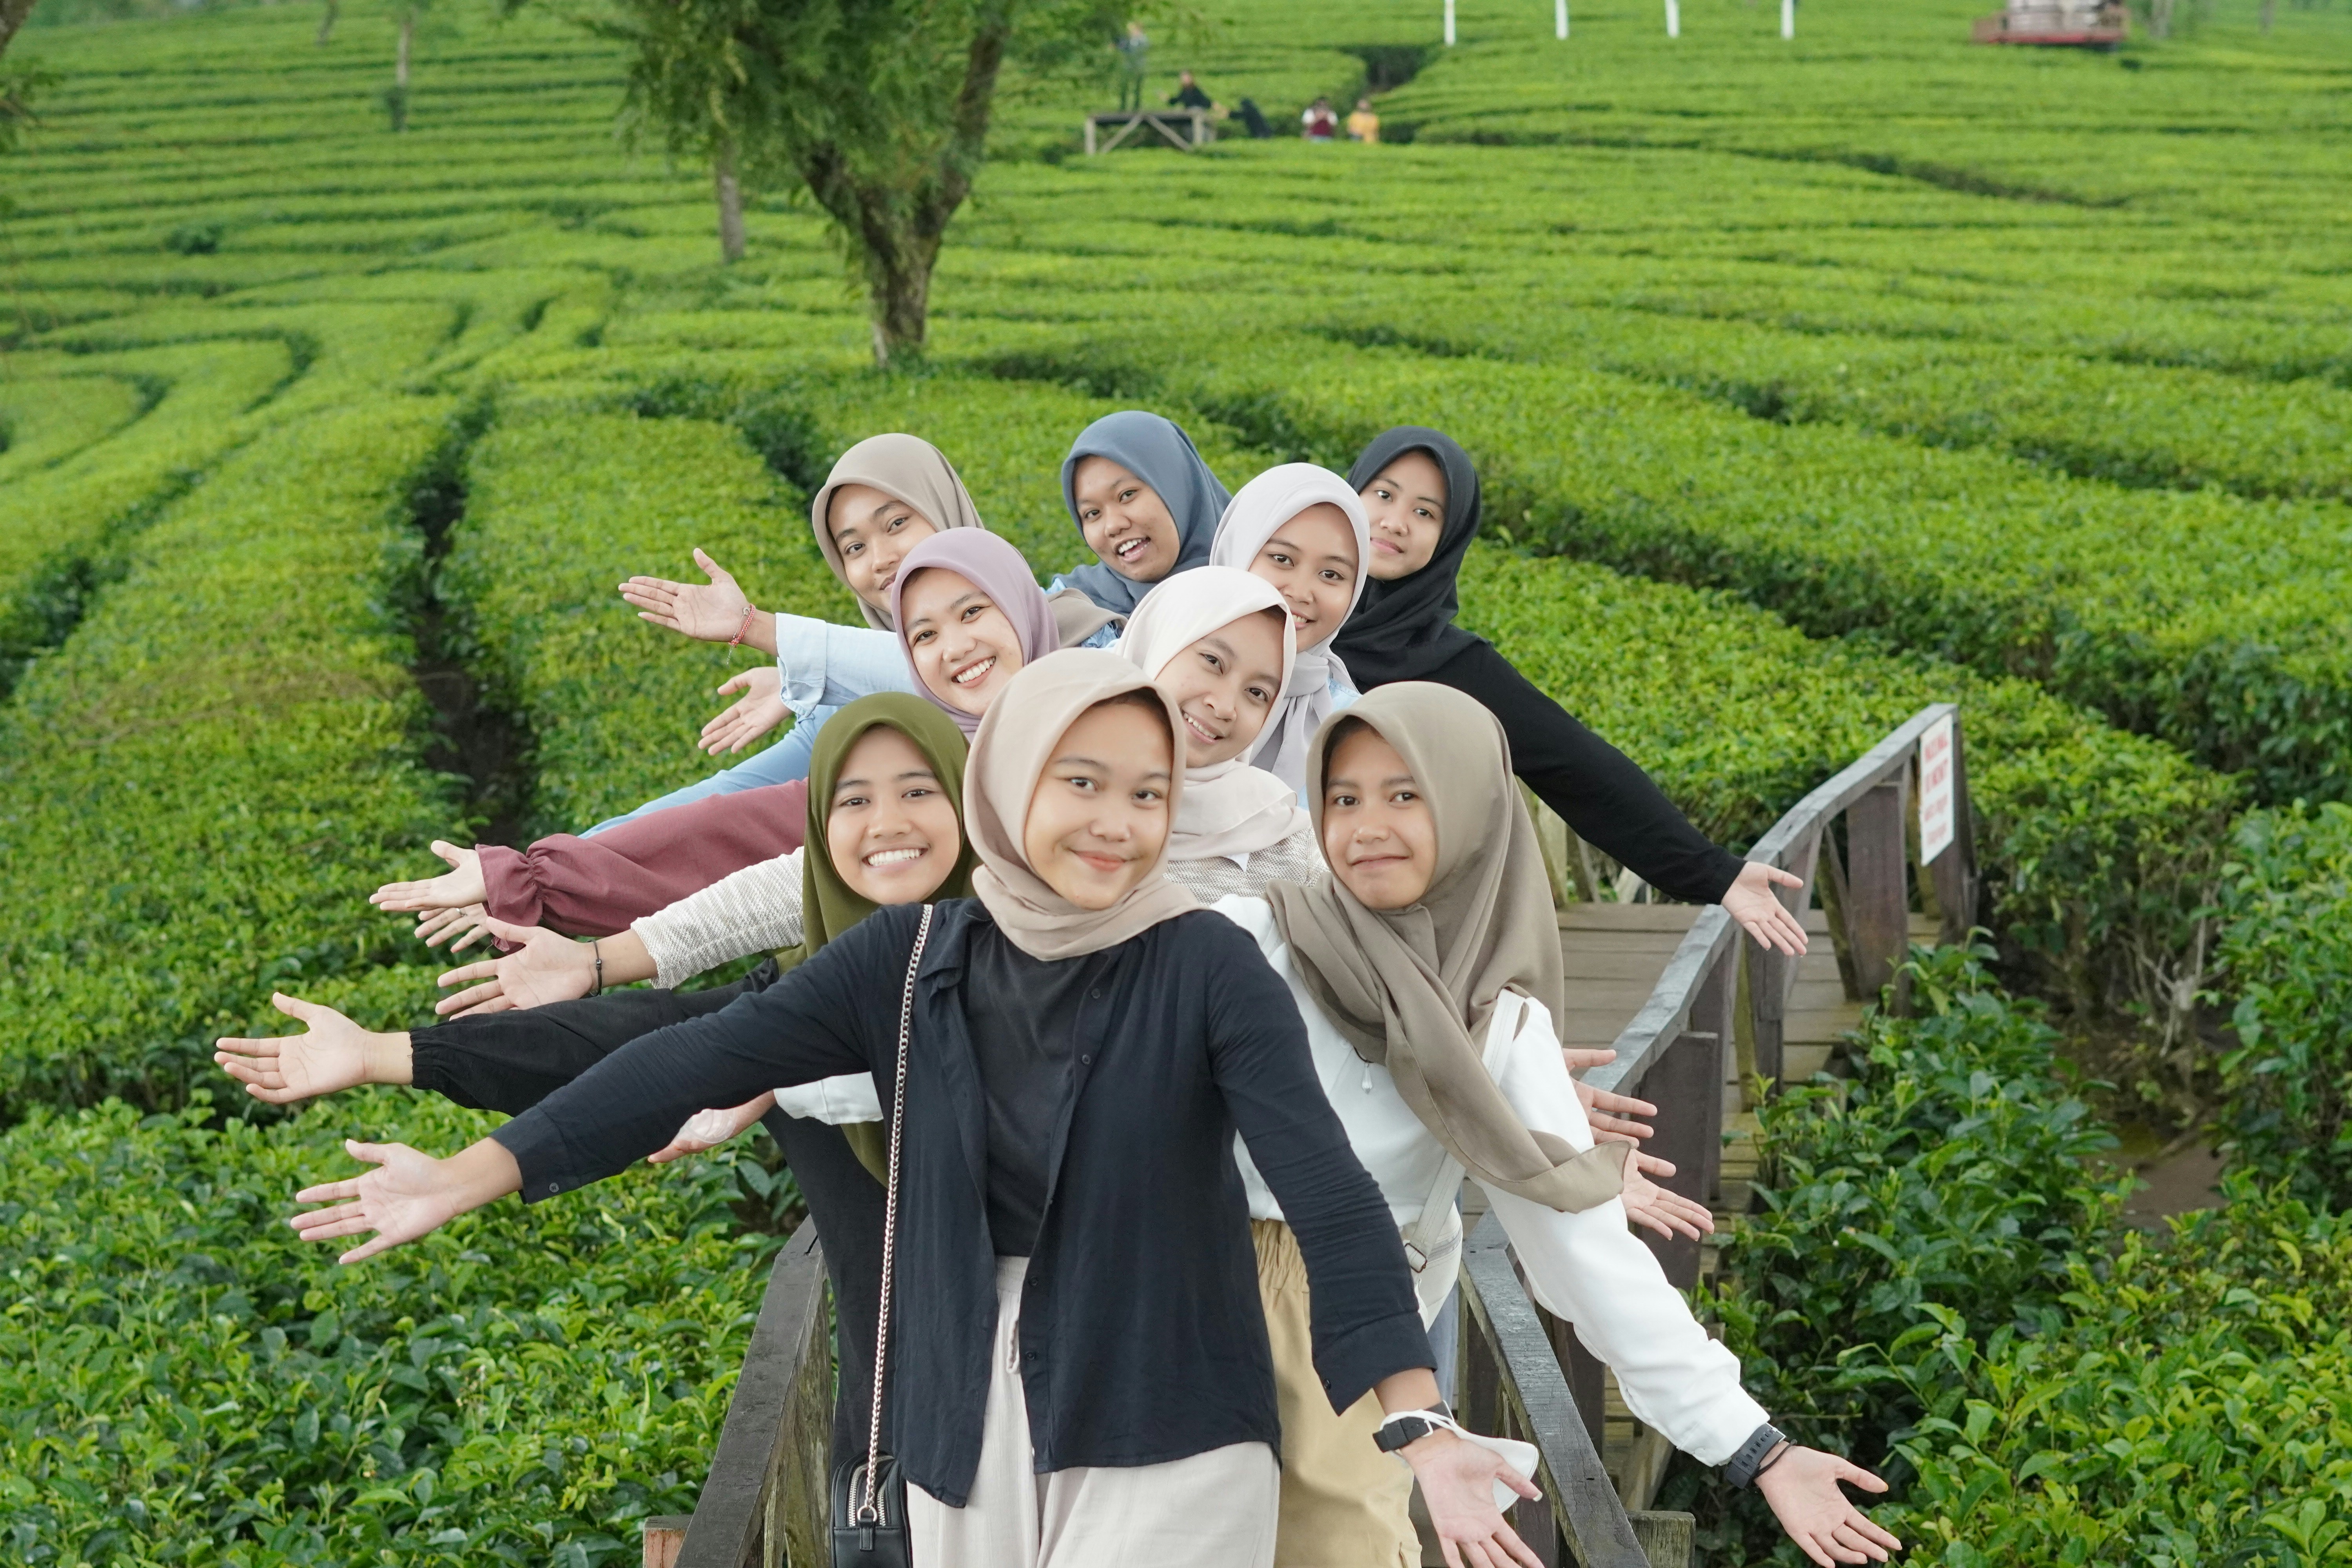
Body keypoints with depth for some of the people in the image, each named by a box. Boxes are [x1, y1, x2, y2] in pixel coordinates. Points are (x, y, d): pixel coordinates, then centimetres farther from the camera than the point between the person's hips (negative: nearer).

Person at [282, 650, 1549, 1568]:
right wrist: (471, 1177, -5)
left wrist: (1420, 1427, -31)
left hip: (1163, 1443, -4)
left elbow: (1328, 1187, -19)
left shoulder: (1208, 968, -10)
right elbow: (706, 1058, -1)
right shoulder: (911, 960, 1)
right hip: (965, 1443, 4)